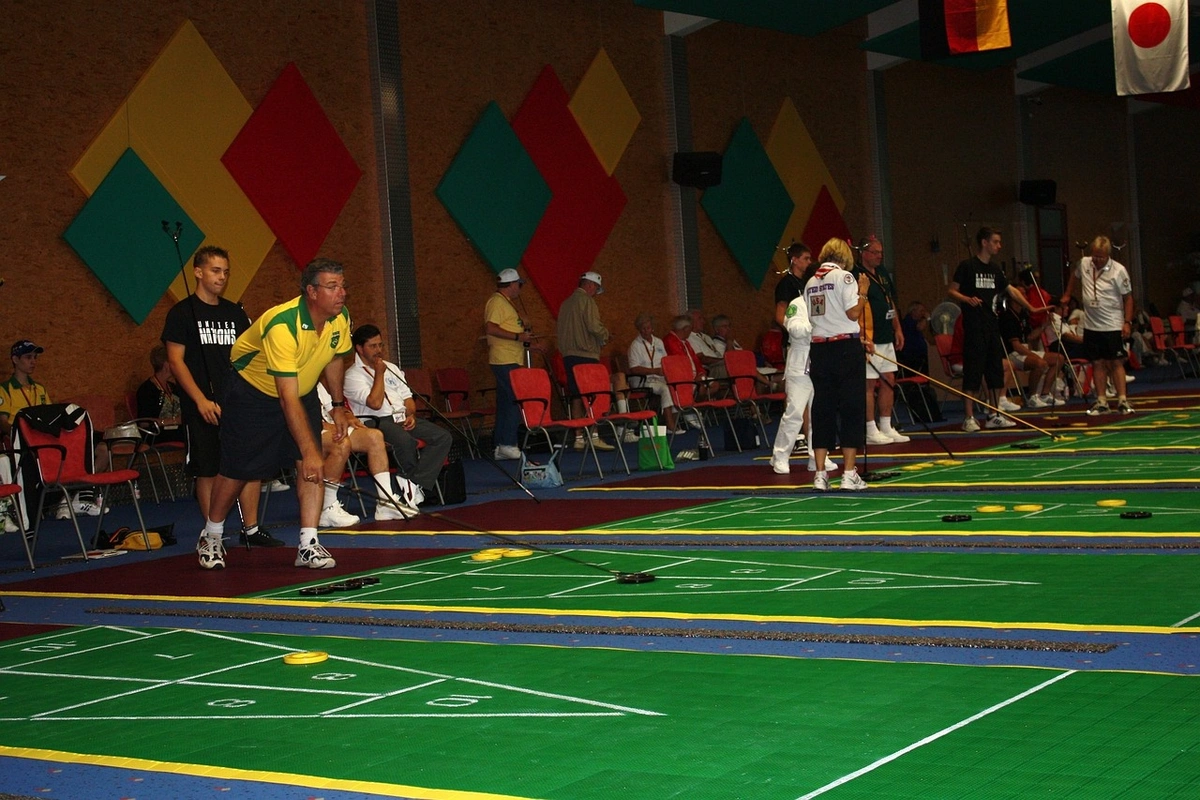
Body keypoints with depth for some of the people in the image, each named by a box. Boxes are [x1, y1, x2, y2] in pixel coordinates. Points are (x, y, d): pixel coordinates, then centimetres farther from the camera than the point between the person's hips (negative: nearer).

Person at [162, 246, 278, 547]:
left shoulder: (235, 313, 14)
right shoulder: (182, 313, -2)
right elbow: (176, 361, -7)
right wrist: (201, 400, -15)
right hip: (202, 407, -5)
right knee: (207, 471, -1)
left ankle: (250, 529, 11)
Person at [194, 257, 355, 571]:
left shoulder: (340, 317, -15)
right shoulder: (282, 325, -37)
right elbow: (288, 399, -38)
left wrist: (338, 405, 13)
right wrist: (309, 450, -40)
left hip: (303, 390, 5)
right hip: (252, 390, -5)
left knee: (311, 467, -12)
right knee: (237, 470, 2)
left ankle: (308, 545, -8)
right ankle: (210, 538, 25)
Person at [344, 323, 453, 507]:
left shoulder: (391, 368, 23)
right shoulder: (353, 375, -1)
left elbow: (407, 398, 20)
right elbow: (375, 403, -15)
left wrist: (411, 414, -1)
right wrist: (379, 373, -6)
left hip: (403, 418, 7)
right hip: (375, 422, -7)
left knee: (443, 437, -16)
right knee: (405, 440, -39)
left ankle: (414, 484, -25)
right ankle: (417, 482, -13)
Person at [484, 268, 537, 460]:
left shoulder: (505, 302, 21)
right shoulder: (497, 302, -10)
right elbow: (490, 328, -21)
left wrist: (524, 339, 19)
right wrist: (517, 337, -20)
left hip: (510, 361, 10)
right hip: (505, 360, -10)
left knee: (505, 403, 9)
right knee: (516, 401, -13)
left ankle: (501, 448, 10)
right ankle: (508, 444, -14)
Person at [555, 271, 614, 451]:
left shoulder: (566, 303, 19)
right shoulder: (586, 301, -7)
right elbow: (594, 326, -17)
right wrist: (606, 336, 2)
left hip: (569, 355, 8)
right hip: (586, 354, -8)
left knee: (576, 397, 6)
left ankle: (579, 438, 6)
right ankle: (594, 435, -12)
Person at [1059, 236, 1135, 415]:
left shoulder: (1118, 270, -10)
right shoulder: (1084, 263, 2)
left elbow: (1127, 297, -6)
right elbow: (1075, 276, 26)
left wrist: (1127, 322, -11)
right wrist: (1067, 296, 26)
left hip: (1113, 326, -4)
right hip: (1091, 325, 4)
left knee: (1115, 362, -4)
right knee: (1097, 363, 6)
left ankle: (1122, 400, -1)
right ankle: (1101, 402, 10)